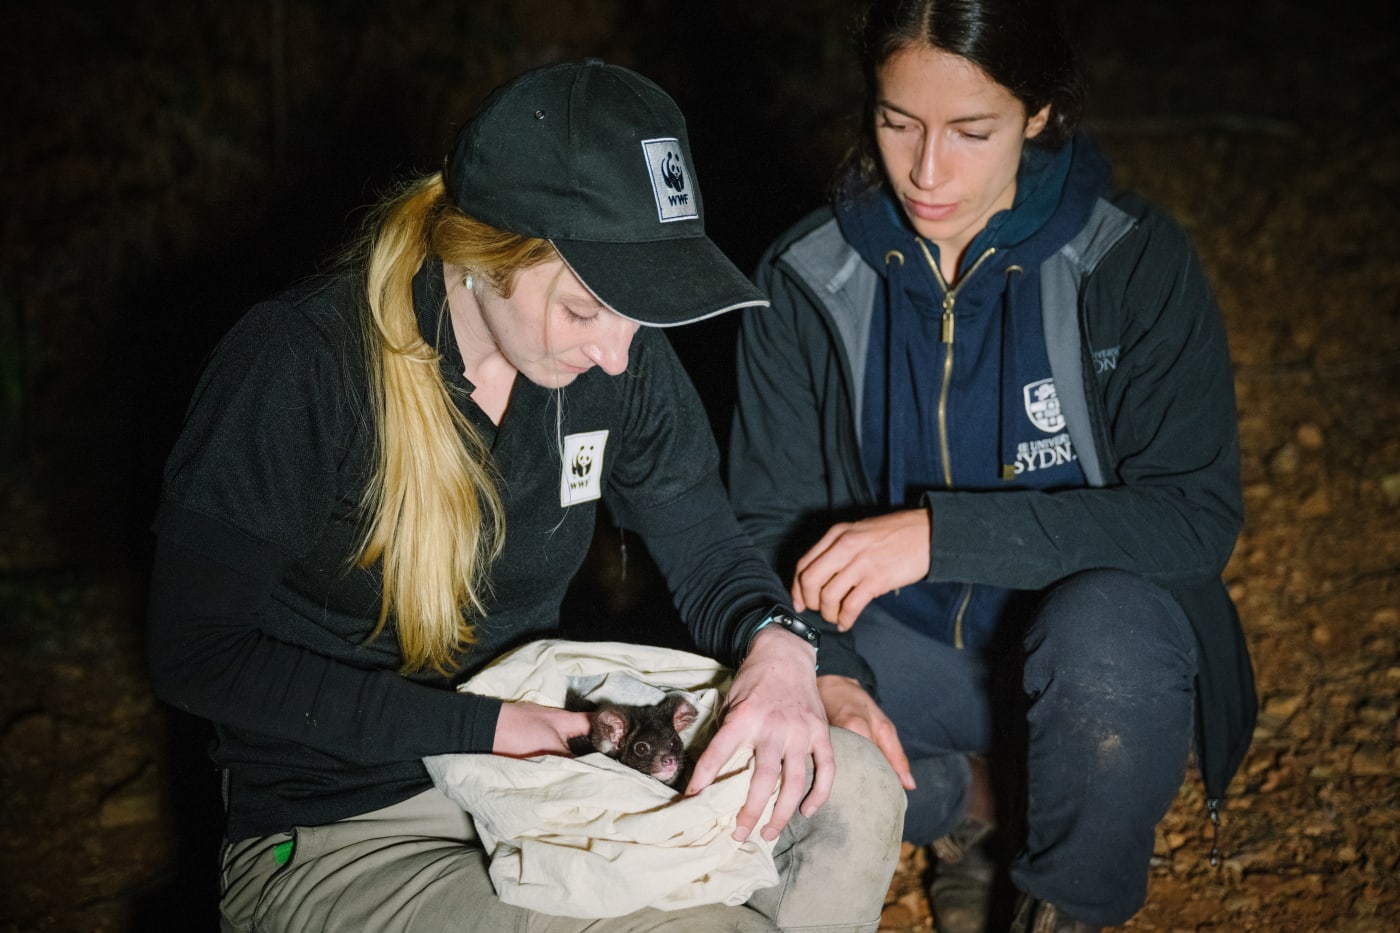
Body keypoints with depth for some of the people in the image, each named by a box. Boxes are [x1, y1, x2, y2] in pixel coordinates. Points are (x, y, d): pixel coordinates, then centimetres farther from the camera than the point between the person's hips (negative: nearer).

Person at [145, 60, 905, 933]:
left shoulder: (621, 354, -5)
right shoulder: (301, 365, -21)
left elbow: (706, 548, 7)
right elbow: (198, 653, -17)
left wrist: (776, 643, -19)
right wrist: (482, 727, -22)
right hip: (344, 836, -6)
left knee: (853, 789, -14)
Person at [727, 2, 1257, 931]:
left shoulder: (1134, 261, -12)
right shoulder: (805, 280, -6)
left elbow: (1198, 517, -18)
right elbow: (771, 523, -4)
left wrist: (945, 531, -30)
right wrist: (813, 665, -26)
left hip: (1087, 640, -2)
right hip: (903, 648, 2)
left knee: (1101, 629, -36)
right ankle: (972, 800, 4)